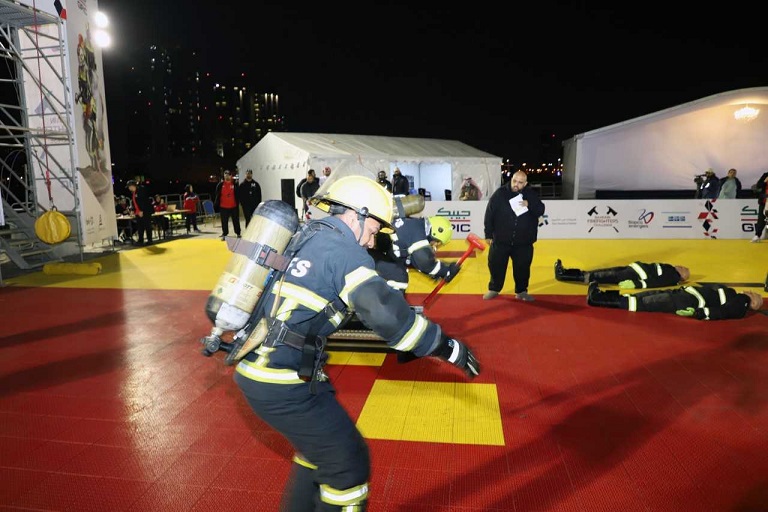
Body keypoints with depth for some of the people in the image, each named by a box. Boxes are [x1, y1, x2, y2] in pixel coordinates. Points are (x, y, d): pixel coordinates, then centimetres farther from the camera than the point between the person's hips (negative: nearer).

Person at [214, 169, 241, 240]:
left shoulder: (234, 184, 0)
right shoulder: (220, 184, 0)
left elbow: (237, 195, 3)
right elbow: (217, 195, 3)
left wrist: (237, 204, -2)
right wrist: (216, 204, -3)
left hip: (233, 206, 0)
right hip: (223, 207, 0)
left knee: (236, 220, 9)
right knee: (224, 222, 5)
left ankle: (238, 233, 19)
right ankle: (224, 234, 13)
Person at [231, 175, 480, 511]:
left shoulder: (305, 237, 12)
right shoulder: (343, 249, -14)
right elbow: (388, 315, -23)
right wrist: (448, 347, -15)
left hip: (255, 366, 9)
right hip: (281, 383, -9)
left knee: (320, 442, 26)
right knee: (347, 461, 6)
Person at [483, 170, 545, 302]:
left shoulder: (531, 194, 0)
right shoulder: (500, 193, -7)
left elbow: (541, 210, 1)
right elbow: (489, 214, -4)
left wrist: (529, 205, -19)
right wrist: (488, 234, -4)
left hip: (523, 242, 1)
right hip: (500, 240, -1)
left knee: (522, 267, 9)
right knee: (496, 265, 9)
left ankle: (521, 291, 27)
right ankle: (494, 289, 28)